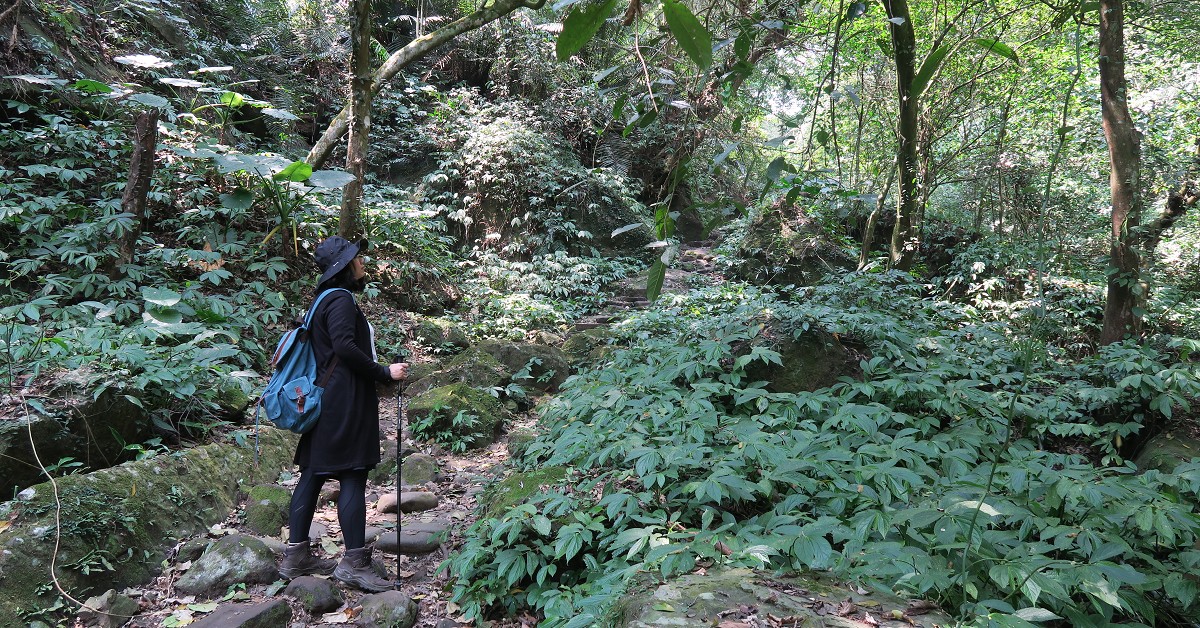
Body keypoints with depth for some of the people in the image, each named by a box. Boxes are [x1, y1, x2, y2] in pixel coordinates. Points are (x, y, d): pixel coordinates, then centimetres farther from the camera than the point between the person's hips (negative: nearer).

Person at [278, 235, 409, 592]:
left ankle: (296, 556, 17)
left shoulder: (326, 299, 19)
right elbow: (344, 347, -21)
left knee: (312, 475, 11)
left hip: (325, 400, 10)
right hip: (346, 400, -10)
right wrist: (384, 373, -16)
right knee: (353, 477, -7)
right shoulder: (341, 300, -11)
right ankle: (354, 562, -3)